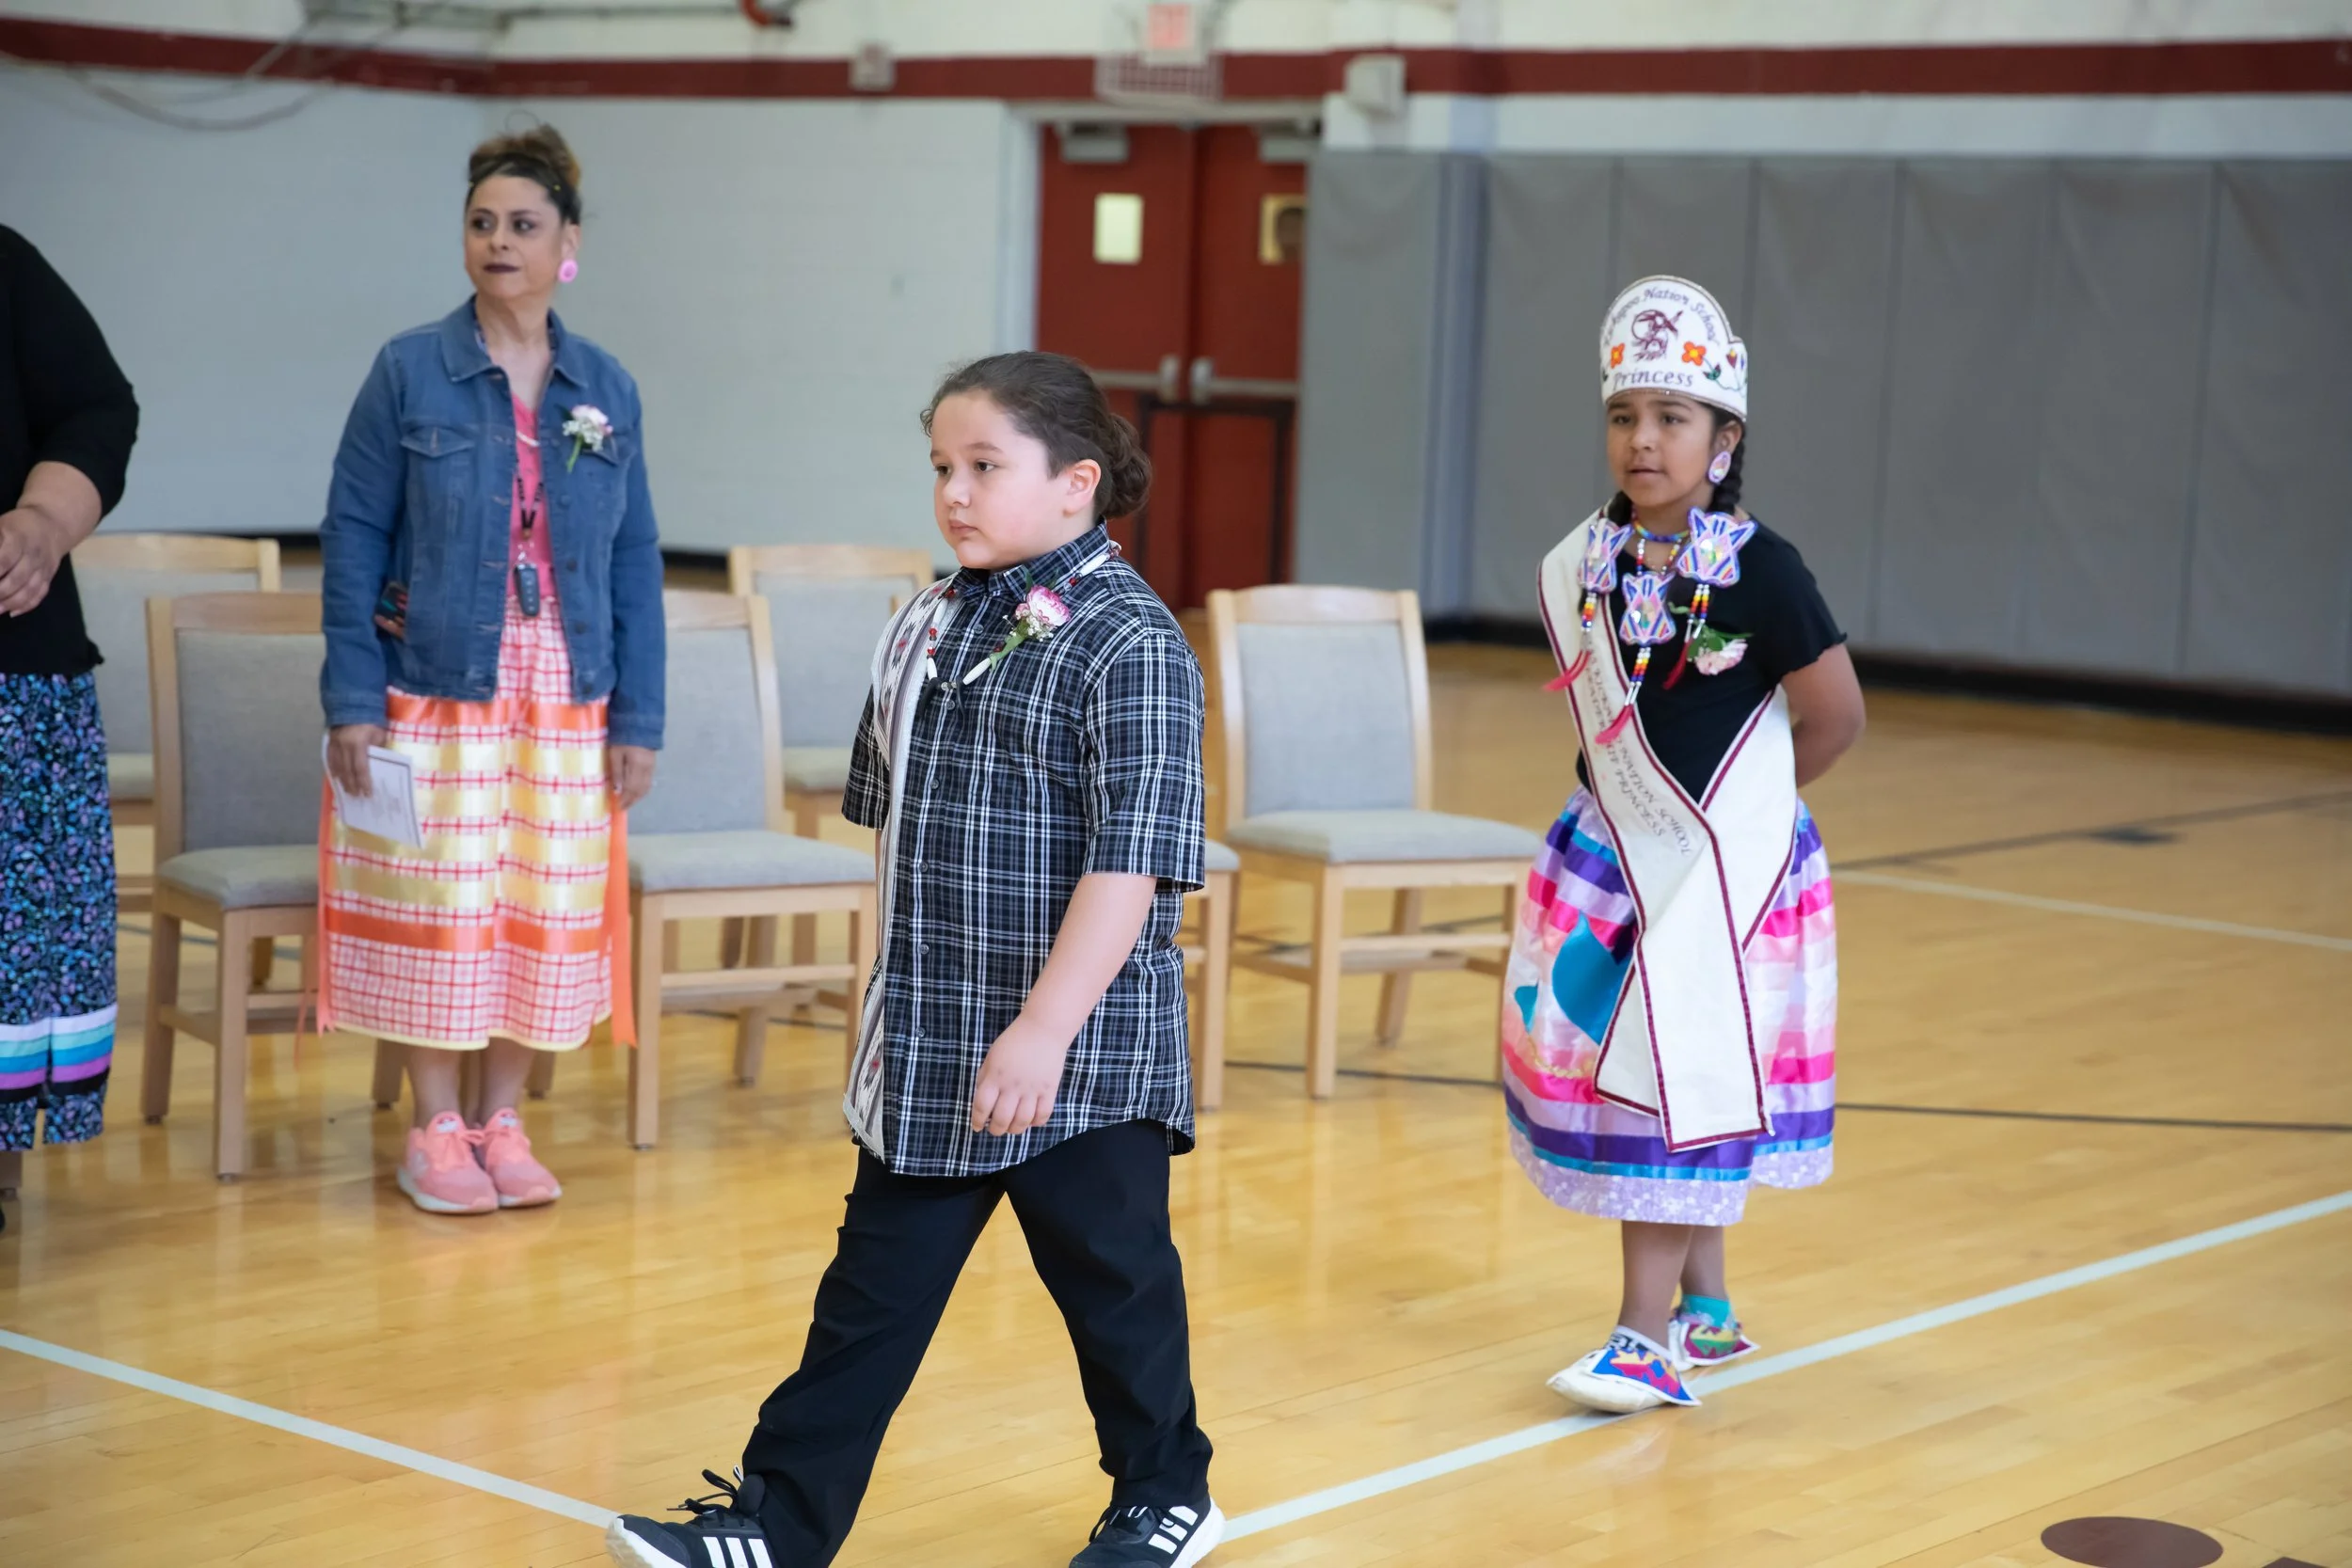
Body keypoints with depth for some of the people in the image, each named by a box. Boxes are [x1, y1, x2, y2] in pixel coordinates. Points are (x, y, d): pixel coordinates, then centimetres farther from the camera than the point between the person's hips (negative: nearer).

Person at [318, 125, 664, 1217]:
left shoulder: (606, 389, 5)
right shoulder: (409, 371, -3)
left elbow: (634, 561, 7)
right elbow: (353, 537, -3)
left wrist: (637, 718, 2)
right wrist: (351, 699, -9)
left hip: (565, 707, 3)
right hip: (434, 699, -3)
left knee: (549, 916, 5)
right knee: (436, 910, 1)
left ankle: (500, 1118, 20)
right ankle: (435, 1128, 15)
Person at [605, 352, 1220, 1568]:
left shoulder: (1128, 645, -15)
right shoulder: (925, 628, 7)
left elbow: (1132, 860, -20)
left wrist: (1044, 1030, -24)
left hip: (1085, 1052, -6)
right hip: (925, 1053, 6)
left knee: (1112, 1283, 10)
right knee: (874, 1291, 10)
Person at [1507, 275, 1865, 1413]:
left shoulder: (1760, 573, -14)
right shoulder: (1577, 568, 0)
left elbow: (1834, 720, -7)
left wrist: (1734, 806, 3)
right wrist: (1626, 804, 10)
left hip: (1726, 864, -5)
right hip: (1609, 857, 5)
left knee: (1675, 1089, -4)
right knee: (1609, 1071, 10)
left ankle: (1647, 1341, 4)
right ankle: (1705, 1309, 27)